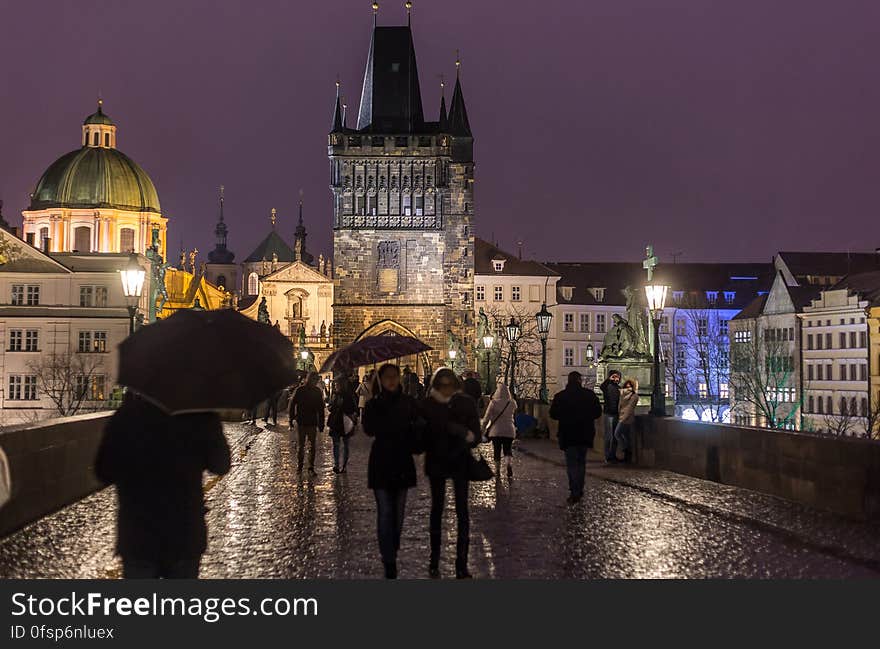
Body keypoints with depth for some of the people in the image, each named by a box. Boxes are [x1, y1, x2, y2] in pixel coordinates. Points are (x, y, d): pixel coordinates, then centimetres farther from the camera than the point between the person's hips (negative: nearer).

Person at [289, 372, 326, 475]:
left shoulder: (318, 391, 2)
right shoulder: (300, 390, -7)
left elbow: (321, 409, 7)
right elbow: (292, 405, -3)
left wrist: (321, 424, 5)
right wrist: (291, 421, -7)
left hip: (313, 423, 2)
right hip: (301, 423, -2)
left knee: (312, 446, 5)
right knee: (300, 446, 6)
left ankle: (311, 467, 11)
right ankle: (299, 466, 19)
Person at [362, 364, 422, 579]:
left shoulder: (409, 402, 4)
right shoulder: (374, 404, -1)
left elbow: (416, 429, 6)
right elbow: (369, 429, -12)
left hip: (403, 462, 2)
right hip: (381, 464, -2)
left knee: (398, 512, 11)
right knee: (385, 514, -5)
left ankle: (392, 553, 28)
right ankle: (389, 562, -4)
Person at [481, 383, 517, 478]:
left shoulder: (494, 402, -11)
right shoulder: (512, 403, -3)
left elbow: (487, 416, -8)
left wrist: (484, 426, 2)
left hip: (496, 430, -1)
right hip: (509, 431, 1)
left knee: (497, 450, 10)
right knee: (508, 449, 5)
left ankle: (497, 469, 14)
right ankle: (509, 463, -22)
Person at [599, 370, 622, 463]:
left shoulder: (618, 388, 13)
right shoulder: (607, 386, -5)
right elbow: (601, 387, -29)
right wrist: (609, 379, -27)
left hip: (616, 414, 6)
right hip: (608, 413, -6)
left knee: (615, 437, 10)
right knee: (608, 437, -5)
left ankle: (613, 456, 19)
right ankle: (607, 458, -2)